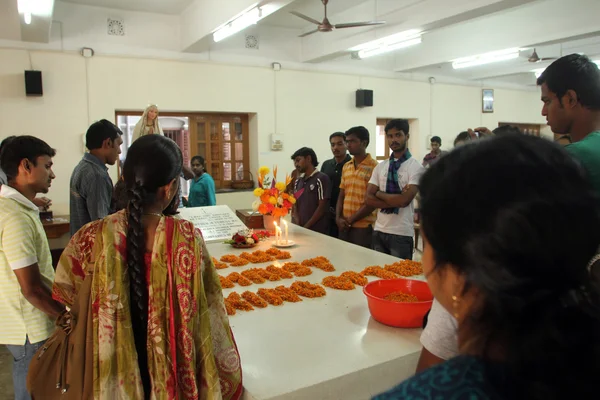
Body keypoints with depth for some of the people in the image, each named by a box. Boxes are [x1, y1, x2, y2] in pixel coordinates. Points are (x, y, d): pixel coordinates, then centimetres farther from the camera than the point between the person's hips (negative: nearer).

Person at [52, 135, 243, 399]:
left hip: (116, 373, 2)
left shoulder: (94, 236, -18)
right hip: (176, 369, -1)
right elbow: (209, 312, -15)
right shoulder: (187, 237, -23)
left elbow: (64, 297, -6)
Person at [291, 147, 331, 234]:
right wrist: (297, 224, -4)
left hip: (317, 230, -5)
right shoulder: (298, 181, 12)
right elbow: (295, 204, 12)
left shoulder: (321, 179, -7)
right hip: (299, 229, 5)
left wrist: (306, 227, -10)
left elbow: (322, 207, -11)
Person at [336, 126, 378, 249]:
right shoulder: (346, 167, 12)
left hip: (364, 227, -6)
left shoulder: (374, 167, -9)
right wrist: (338, 218, 0)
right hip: (344, 226, 6)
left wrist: (351, 220, -9)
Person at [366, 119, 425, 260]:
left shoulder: (415, 167, -7)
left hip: (402, 234, -5)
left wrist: (379, 193, -5)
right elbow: (368, 199, 0)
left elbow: (404, 200, -18)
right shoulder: (380, 167, 8)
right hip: (379, 231, 5)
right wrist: (395, 201, -12)